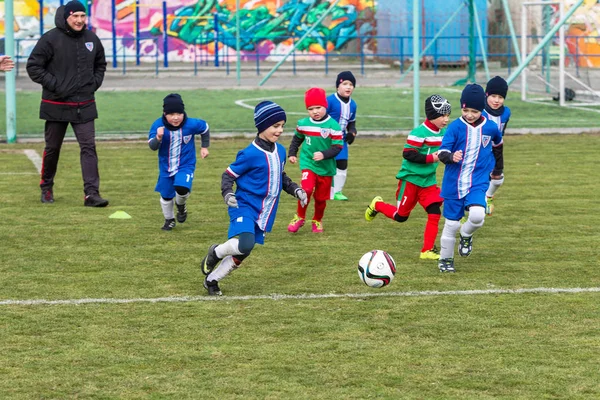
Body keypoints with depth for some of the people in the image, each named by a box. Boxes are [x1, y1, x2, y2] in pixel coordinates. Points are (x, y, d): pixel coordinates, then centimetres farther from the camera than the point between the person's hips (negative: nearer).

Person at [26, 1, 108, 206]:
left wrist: (94, 83, 6)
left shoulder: (92, 39, 5)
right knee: (52, 148, 10)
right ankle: (46, 188, 30)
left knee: (89, 147, -6)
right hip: (56, 105, -3)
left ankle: (91, 193, -10)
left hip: (84, 105, 3)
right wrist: (53, 84, -14)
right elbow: (33, 66, -7)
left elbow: (100, 65, 23)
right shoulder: (51, 39, -9)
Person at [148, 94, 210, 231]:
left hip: (186, 165, -2)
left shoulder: (191, 124, -20)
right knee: (166, 196, 15)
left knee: (182, 188, -27)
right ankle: (169, 219, 44)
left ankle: (181, 205, 10)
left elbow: (205, 128, 2)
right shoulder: (158, 125, -22)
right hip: (166, 167, 2)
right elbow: (152, 146, -28)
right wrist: (158, 138, -48)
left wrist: (205, 147, 7)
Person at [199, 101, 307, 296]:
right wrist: (227, 194, -26)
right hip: (244, 207, -7)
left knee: (242, 253, 8)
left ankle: (212, 279, 27)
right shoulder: (251, 154, -16)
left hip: (263, 214, 7)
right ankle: (216, 252, 2)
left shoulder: (280, 151, 6)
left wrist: (295, 190, 11)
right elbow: (228, 175, -9)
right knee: (245, 244, -29)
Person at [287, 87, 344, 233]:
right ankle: (300, 217, -1)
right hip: (308, 164, 1)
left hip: (326, 167, -1)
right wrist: (292, 154, 12)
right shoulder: (303, 124, -2)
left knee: (321, 197, 9)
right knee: (306, 189, -22)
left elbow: (337, 147, -15)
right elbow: (297, 139, 18)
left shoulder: (333, 126, -13)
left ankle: (317, 220, 36)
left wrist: (324, 154, -29)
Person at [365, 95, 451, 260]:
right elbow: (408, 153, -26)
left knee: (435, 213, -8)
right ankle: (377, 205, 36)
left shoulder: (443, 133, 2)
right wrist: (430, 158, -28)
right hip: (410, 179, -6)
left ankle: (427, 250, -1)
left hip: (428, 181, 6)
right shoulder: (419, 133, -23)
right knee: (400, 216, 7)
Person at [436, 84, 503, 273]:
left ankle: (466, 236, 9)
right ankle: (445, 259, 27)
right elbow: (442, 152, -14)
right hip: (454, 183, -1)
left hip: (478, 182, 1)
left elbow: (498, 143, 22)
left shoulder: (490, 127, -1)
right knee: (451, 223, 6)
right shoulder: (455, 127, -9)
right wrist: (451, 157, -35)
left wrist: (494, 167, 31)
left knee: (477, 215, -24)